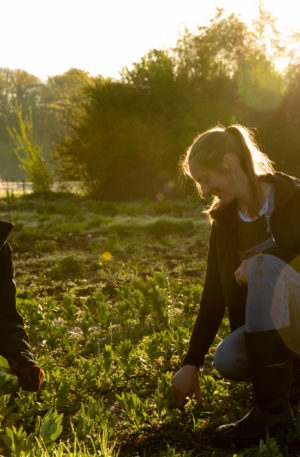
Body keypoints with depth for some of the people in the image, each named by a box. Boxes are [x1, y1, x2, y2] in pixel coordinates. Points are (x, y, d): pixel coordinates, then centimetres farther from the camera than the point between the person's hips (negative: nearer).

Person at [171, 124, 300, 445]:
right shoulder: (225, 221, 3)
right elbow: (213, 297, 1)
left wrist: (265, 266, -23)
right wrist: (191, 364, -3)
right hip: (271, 324, 5)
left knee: (264, 267, -32)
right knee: (227, 362, -25)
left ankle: (273, 408, -31)